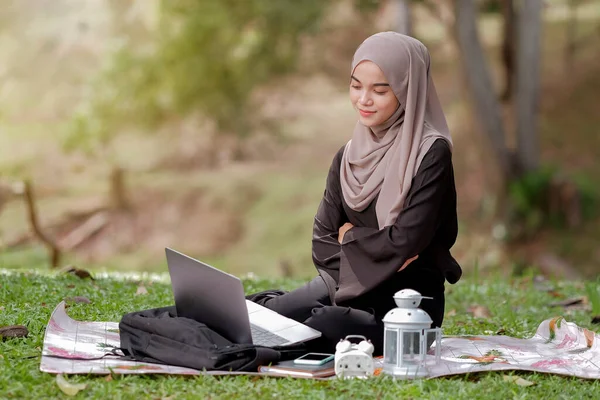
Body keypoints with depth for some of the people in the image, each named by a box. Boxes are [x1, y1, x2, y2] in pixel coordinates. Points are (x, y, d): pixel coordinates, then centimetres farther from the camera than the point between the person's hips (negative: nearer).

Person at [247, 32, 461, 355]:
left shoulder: (430, 155, -11)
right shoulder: (348, 157, 9)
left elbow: (405, 242, -18)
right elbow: (322, 245, 5)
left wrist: (351, 236, -1)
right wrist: (371, 255, -14)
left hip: (407, 303, -5)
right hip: (347, 287, 6)